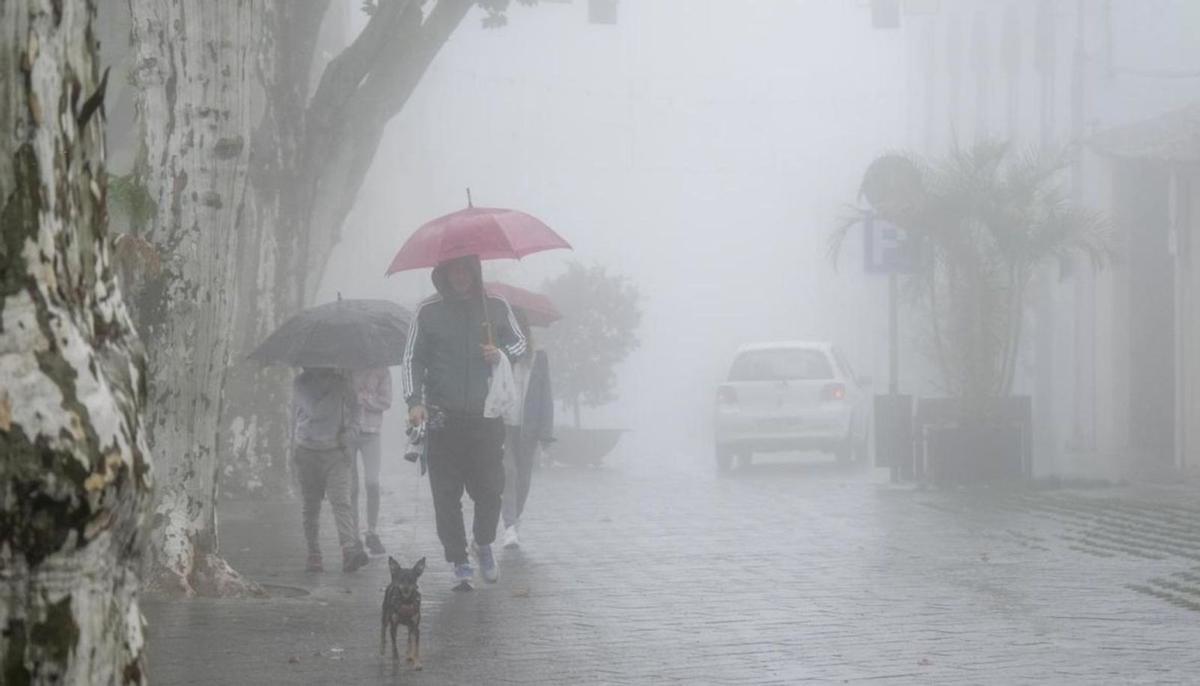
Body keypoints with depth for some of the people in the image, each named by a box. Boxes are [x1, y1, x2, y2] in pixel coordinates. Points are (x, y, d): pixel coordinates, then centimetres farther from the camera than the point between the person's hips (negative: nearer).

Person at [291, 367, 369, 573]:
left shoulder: (342, 381, 6)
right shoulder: (301, 383, 2)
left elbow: (354, 410, 14)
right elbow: (314, 410, -10)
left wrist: (349, 434, 0)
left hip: (336, 451, -1)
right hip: (308, 452, 1)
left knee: (341, 502, -16)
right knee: (310, 506, 5)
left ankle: (350, 550, -29)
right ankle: (313, 554, 13)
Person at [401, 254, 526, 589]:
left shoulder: (496, 308, 7)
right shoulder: (428, 313, 4)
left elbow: (520, 343, 17)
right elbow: (412, 359, 3)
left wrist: (502, 354, -6)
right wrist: (414, 401, -10)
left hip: (486, 415, 0)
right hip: (443, 418, 0)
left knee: (490, 488, -3)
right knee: (447, 495, -2)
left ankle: (484, 544, 25)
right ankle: (459, 562, 8)